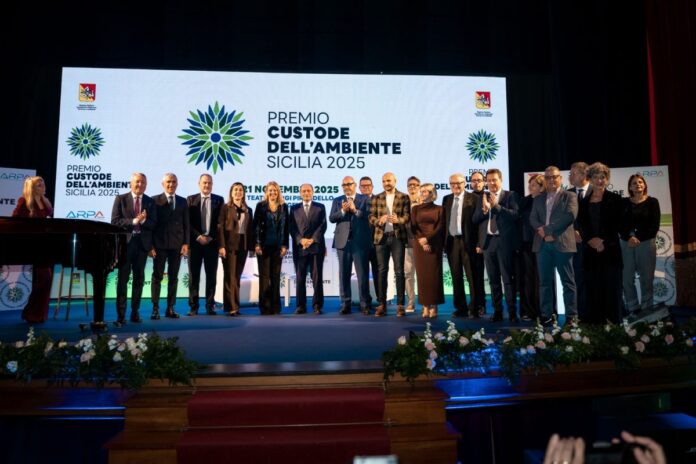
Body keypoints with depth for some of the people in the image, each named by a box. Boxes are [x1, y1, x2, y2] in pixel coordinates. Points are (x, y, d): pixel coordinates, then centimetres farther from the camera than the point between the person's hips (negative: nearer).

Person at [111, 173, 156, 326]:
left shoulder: (150, 202, 8)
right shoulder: (120, 199, 2)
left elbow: (153, 224, 1)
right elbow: (115, 221, -7)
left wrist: (143, 221, -19)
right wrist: (134, 221, -19)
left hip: (142, 243, 2)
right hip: (125, 242, -2)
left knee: (139, 278, 7)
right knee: (123, 278, 0)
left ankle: (135, 312, 17)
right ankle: (121, 314, 6)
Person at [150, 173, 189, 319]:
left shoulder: (183, 201, 10)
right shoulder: (155, 200, 2)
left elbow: (186, 224, 8)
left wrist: (186, 243, -1)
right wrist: (151, 245, -7)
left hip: (177, 245, 3)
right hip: (160, 245, -2)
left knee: (173, 277, 6)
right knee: (157, 276, 1)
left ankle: (170, 308, 12)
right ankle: (155, 308, 6)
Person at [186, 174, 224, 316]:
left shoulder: (219, 200, 7)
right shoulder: (191, 199, 7)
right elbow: (188, 222, 1)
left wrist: (211, 237, -7)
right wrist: (198, 236, -9)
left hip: (212, 242, 0)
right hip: (195, 242, 0)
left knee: (211, 276, 3)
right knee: (194, 275, 3)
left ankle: (210, 306, 10)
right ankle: (193, 306, 9)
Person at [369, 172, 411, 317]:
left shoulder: (404, 197, 5)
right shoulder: (376, 198, 11)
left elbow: (407, 217, -3)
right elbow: (371, 217, 4)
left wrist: (398, 220, -24)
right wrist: (379, 220, -17)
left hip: (398, 237, -2)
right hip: (381, 237, 2)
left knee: (399, 271, -2)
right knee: (382, 271, 3)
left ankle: (400, 305, 3)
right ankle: (382, 304, 8)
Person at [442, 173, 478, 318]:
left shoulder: (472, 198, -3)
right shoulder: (446, 199, 13)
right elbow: (444, 220, 13)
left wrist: (478, 243, -13)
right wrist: (444, 241, 5)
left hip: (467, 241, -5)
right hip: (451, 241, 5)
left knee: (471, 277, 0)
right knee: (456, 277, 9)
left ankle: (474, 309, 7)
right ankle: (460, 308, 18)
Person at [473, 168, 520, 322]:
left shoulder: (510, 195, 2)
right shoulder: (482, 197, 14)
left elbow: (515, 215, -12)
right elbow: (475, 219, 7)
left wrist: (497, 206, -20)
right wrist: (484, 209, -11)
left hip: (504, 241, -4)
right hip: (488, 241, 4)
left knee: (508, 279, -4)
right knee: (493, 279, 8)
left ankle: (512, 312, 1)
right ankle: (497, 311, 14)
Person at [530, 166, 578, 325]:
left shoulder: (570, 196, 5)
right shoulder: (538, 199, 18)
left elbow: (570, 216, -10)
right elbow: (533, 219, 8)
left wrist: (548, 229, -12)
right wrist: (543, 232, -11)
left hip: (562, 243, -4)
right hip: (542, 244, 4)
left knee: (567, 281, -1)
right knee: (544, 281, 5)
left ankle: (571, 316, 4)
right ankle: (547, 315, 11)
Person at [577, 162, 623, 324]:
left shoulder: (614, 199, 4)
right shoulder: (584, 202, 13)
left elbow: (617, 225, -2)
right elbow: (581, 226, 7)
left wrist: (605, 243, -12)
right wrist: (590, 240, -11)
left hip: (610, 251, -2)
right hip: (591, 252, 3)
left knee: (612, 291, -2)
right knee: (593, 291, 2)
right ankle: (594, 325, 7)